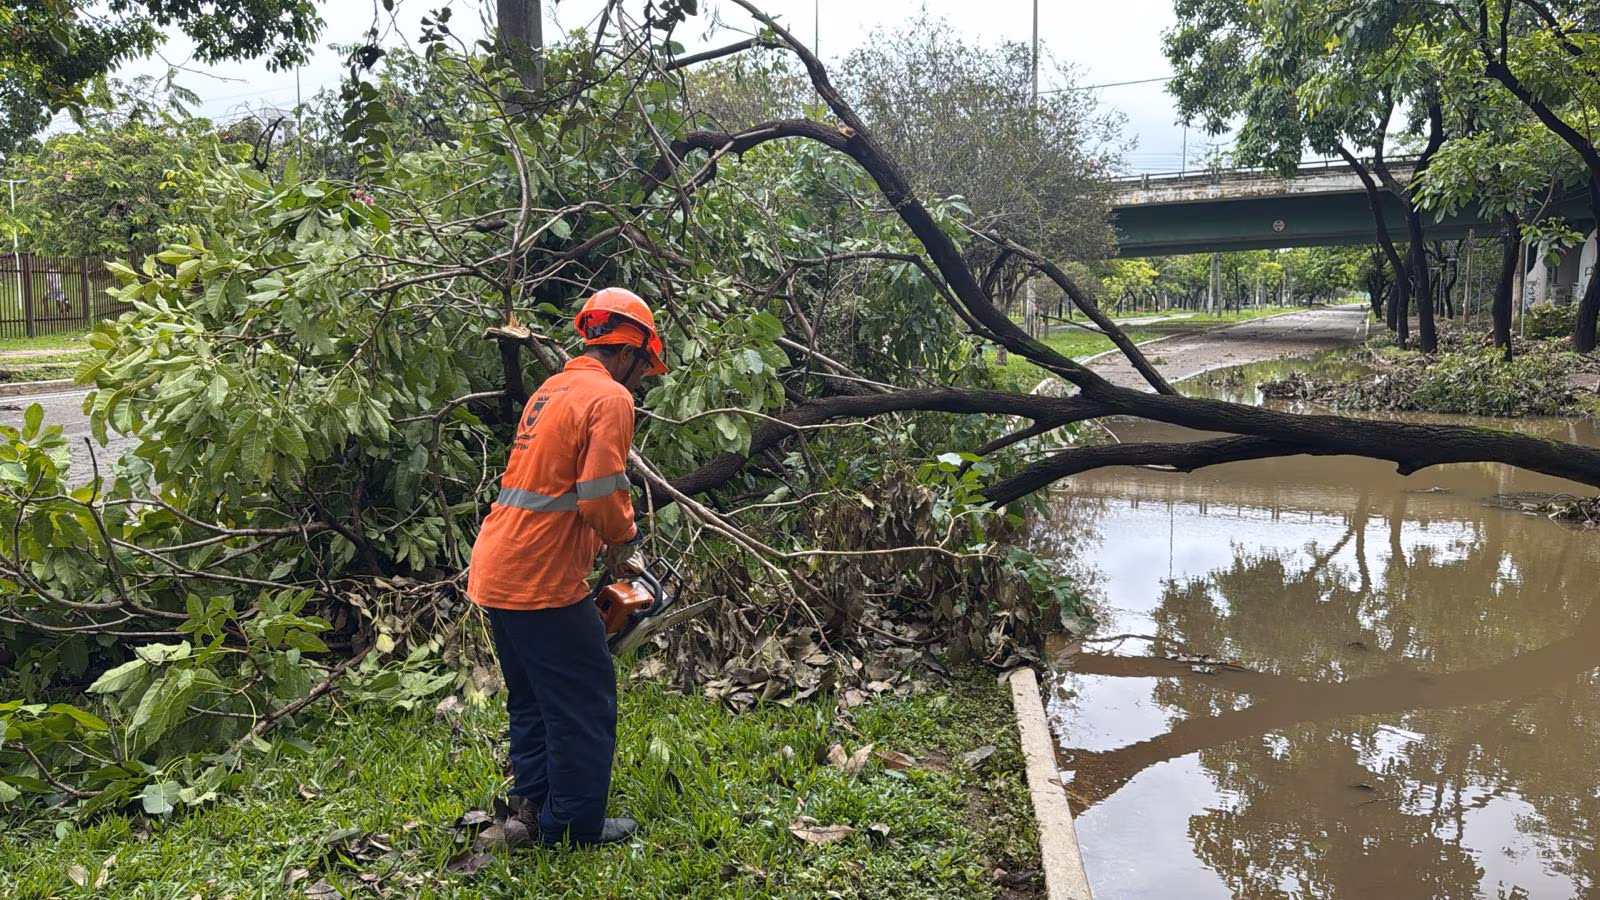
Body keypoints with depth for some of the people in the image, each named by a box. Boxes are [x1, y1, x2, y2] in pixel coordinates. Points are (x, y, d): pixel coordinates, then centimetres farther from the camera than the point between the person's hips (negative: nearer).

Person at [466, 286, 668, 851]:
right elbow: (601, 494, -20)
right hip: (542, 580, -9)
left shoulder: (550, 391, 17)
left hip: (495, 571, 9)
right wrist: (623, 539, 0)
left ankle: (530, 812, 24)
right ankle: (575, 829, 10)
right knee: (585, 704, 3)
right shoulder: (610, 397, -11)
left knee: (532, 699, 20)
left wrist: (595, 542, 18)